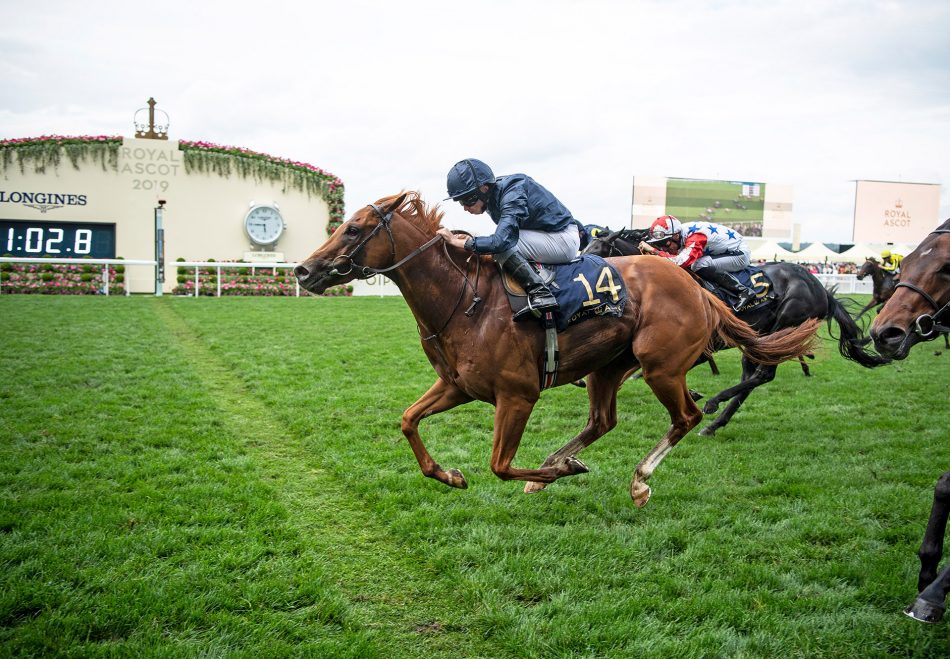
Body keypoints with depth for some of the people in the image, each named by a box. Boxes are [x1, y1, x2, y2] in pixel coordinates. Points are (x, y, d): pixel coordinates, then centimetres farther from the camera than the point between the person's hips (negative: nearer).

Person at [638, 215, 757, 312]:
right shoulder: (681, 235, -6)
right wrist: (650, 254, -18)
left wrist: (654, 251, -41)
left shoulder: (696, 236, -32)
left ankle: (744, 291, -19)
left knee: (700, 265, -28)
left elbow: (681, 262, -46)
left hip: (740, 253, -9)